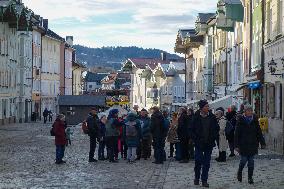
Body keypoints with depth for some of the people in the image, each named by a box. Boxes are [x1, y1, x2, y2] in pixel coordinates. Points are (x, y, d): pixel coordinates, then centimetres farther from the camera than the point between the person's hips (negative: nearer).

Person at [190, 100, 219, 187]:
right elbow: (191, 130, 0)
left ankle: (204, 180, 13)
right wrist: (195, 139, -8)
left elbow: (217, 128, 11)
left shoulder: (212, 117, 0)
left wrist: (213, 138, 0)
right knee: (198, 161, 0)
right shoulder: (196, 117, -6)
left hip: (209, 144, 2)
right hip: (199, 144, -2)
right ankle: (197, 177, 22)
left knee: (206, 163, 5)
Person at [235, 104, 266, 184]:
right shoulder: (241, 120, -4)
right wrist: (236, 145, -7)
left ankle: (250, 177, 11)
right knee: (244, 160, -1)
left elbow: (259, 132, 10)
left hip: (253, 144, 3)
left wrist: (262, 143, 7)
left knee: (251, 161, 3)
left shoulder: (254, 120, 5)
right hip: (243, 144, -3)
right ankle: (239, 173, 26)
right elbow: (237, 133, -4)